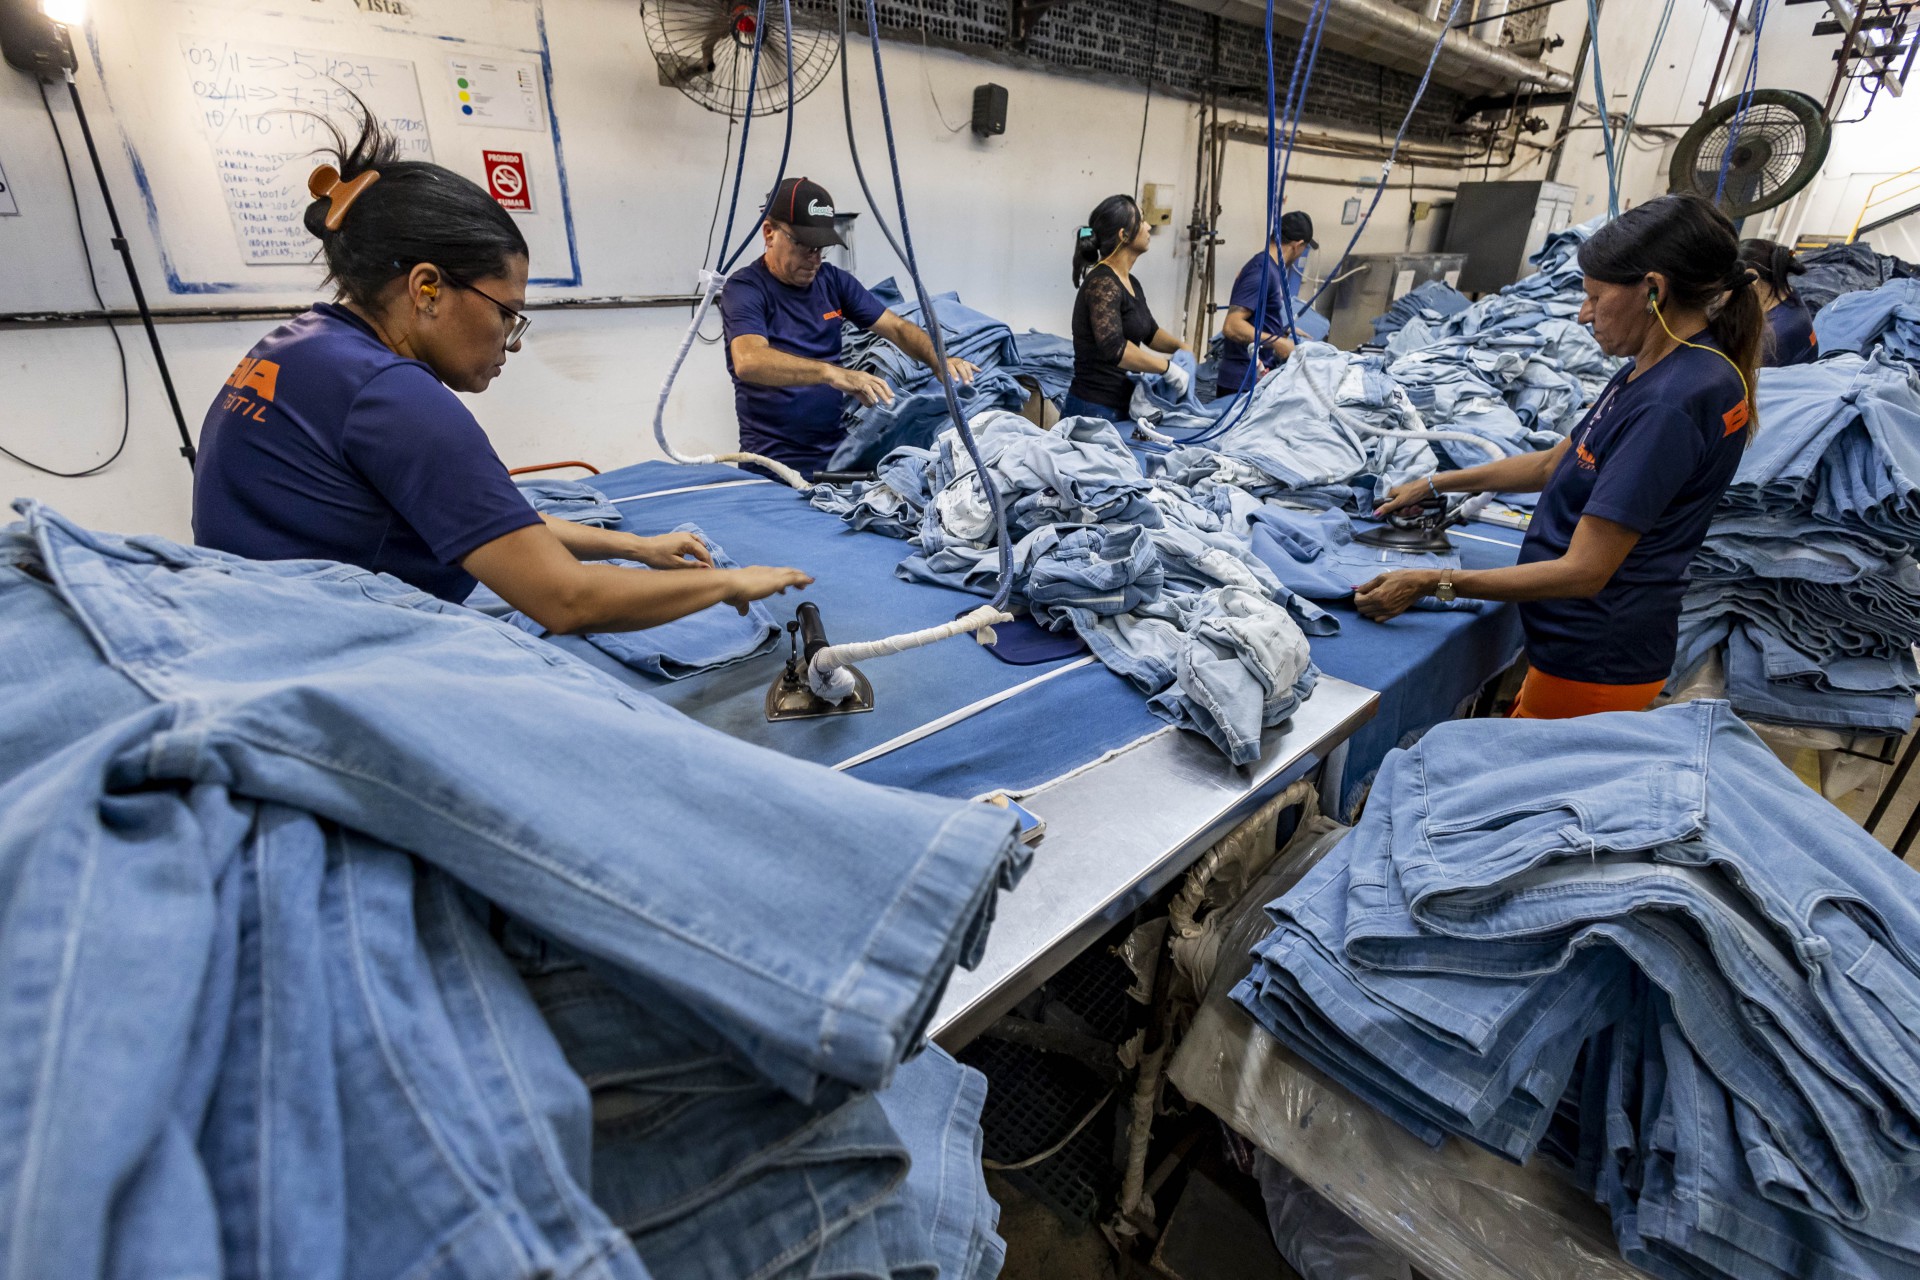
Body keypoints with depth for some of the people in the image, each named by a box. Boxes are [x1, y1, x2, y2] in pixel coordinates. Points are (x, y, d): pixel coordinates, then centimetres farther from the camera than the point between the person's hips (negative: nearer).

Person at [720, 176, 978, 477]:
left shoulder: (833, 280, 10)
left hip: (839, 449, 5)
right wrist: (832, 372, -40)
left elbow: (897, 328, 9)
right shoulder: (744, 288, -8)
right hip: (777, 461, -5)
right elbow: (749, 361, -27)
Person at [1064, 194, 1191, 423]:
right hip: (1095, 411, -9)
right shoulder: (1102, 283, -15)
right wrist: (1167, 367, -24)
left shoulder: (1130, 284, 12)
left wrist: (1180, 347, 9)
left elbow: (1150, 331, 28)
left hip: (1122, 408, 9)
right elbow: (1112, 347, -31)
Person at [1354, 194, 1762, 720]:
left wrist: (1432, 582, -24)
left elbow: (1582, 572, -26)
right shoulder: (1656, 369, 7)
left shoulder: (1673, 403, -25)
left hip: (1596, 661, -9)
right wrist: (1434, 485, 17)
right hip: (1585, 638, 9)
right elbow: (1556, 462, 19)